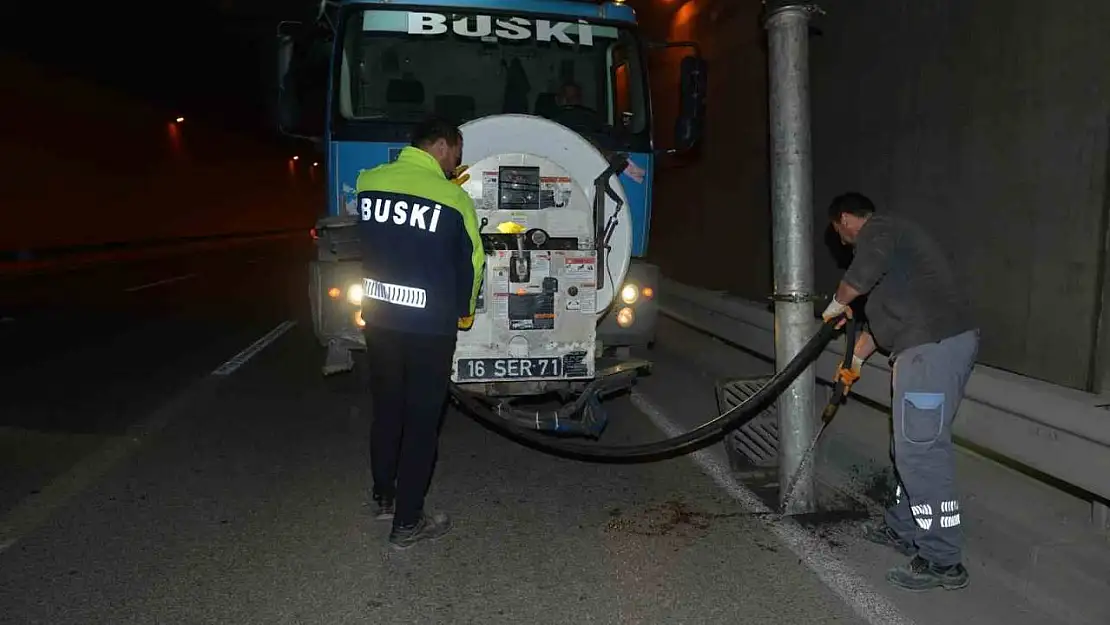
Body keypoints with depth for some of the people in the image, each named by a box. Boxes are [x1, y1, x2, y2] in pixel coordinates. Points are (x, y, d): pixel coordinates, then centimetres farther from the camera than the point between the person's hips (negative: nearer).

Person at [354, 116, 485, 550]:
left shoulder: (367, 182, -2)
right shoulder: (454, 199, -13)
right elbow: (471, 262, -3)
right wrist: (464, 313, 17)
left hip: (378, 319, 5)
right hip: (430, 326, -5)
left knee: (385, 411, 20)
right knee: (421, 422, 7)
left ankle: (384, 498, 37)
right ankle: (407, 523, 15)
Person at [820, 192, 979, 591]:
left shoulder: (878, 230, -3)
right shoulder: (888, 238, 28)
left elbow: (863, 273, -25)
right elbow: (886, 314, 35)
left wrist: (838, 302, -4)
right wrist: (856, 358, 42)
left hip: (933, 347, -11)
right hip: (942, 344, 11)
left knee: (920, 450, -8)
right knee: (911, 447, 18)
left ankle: (942, 561, -2)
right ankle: (904, 529, 31)